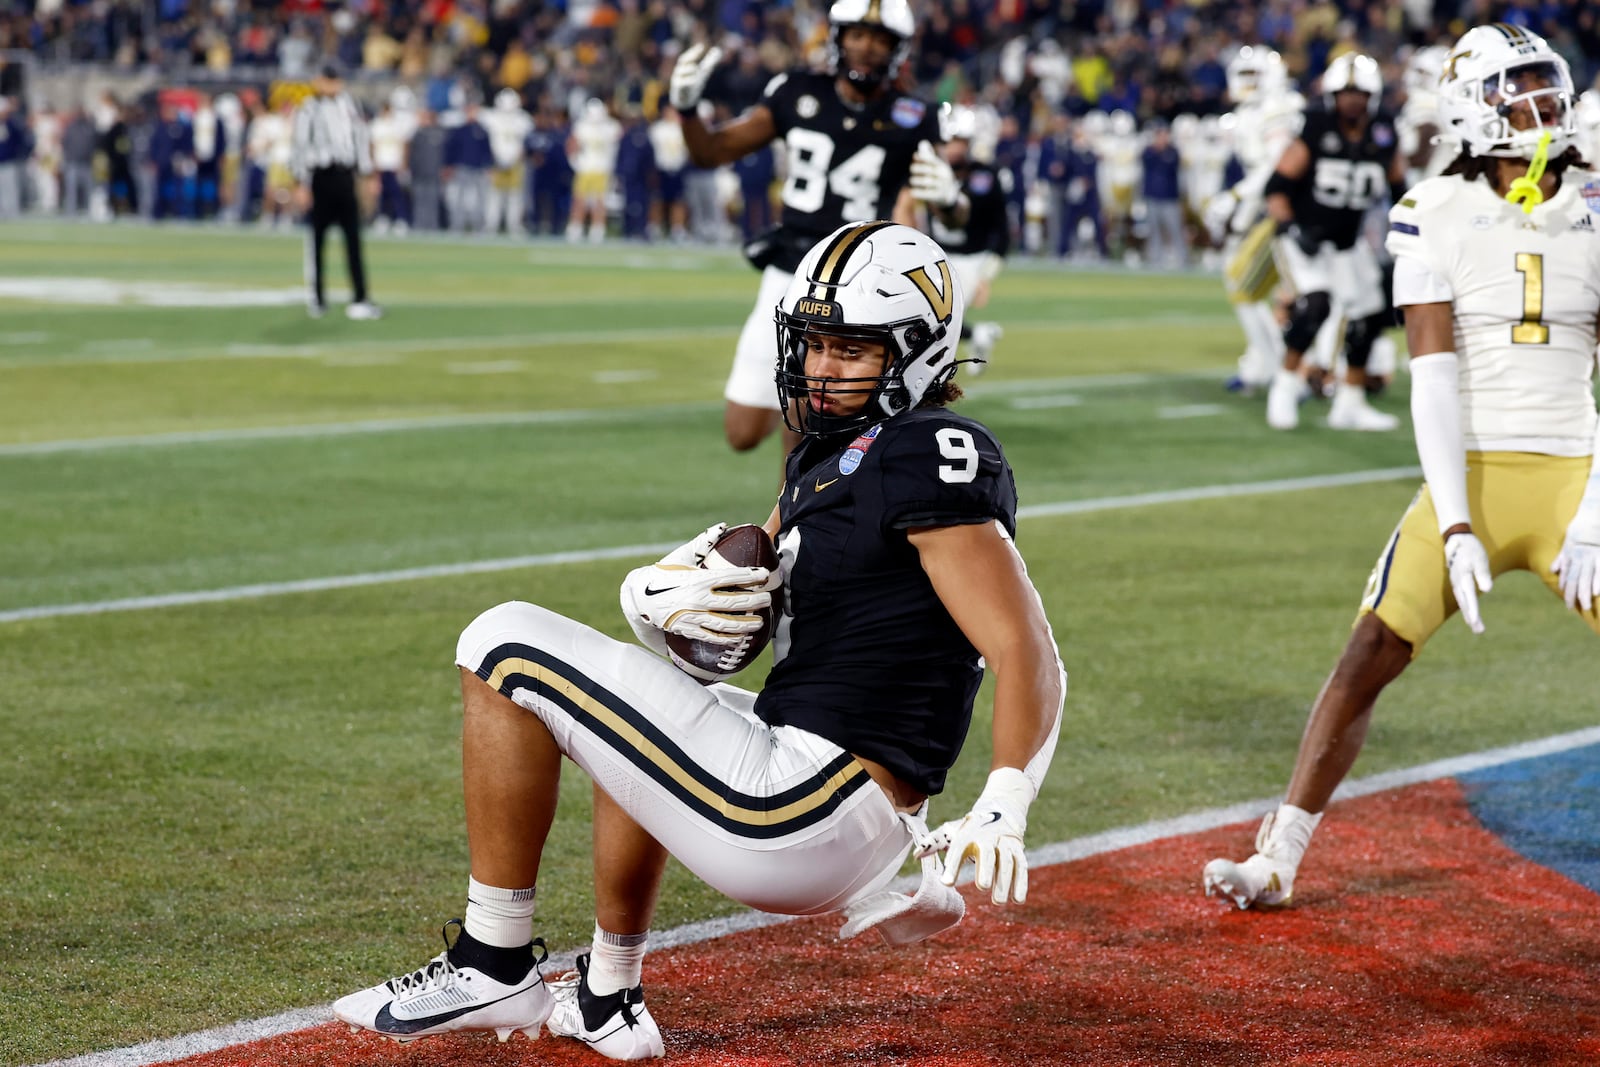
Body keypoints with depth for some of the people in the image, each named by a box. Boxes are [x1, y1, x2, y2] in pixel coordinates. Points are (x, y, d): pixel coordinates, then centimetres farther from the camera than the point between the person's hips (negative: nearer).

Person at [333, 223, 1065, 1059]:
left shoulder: (931, 459, -14)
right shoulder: (827, 459, 15)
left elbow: (1027, 654, -19)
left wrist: (1002, 812, -33)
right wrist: (665, 595, -9)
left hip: (802, 819, -10)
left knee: (505, 651, -4)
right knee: (633, 719, 39)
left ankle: (495, 967, 3)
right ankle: (608, 1003, 37)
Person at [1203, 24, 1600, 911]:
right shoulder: (1434, 216, -4)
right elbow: (1433, 378, -8)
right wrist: (1457, 528, -16)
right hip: (1470, 477, -1)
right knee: (1370, 655, -9)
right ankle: (1277, 861, -1)